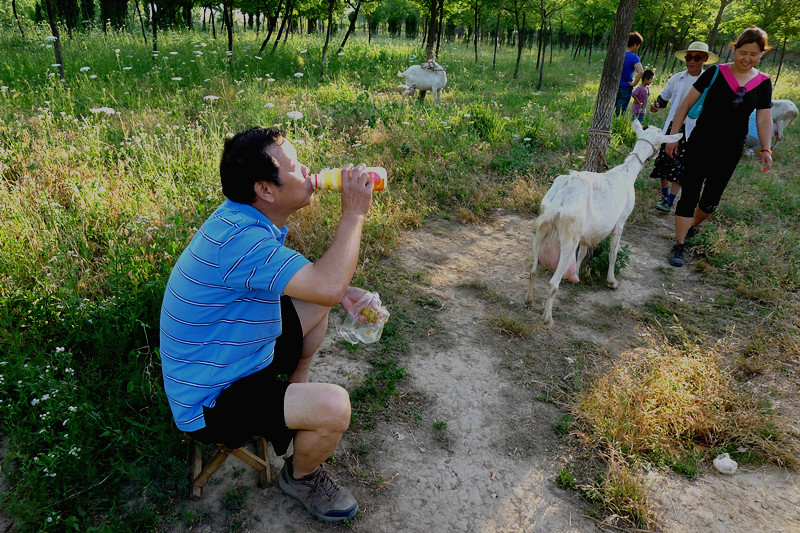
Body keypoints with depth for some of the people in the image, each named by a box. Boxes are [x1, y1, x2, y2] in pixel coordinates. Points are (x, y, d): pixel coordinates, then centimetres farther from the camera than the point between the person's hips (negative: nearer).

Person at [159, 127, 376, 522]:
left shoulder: (245, 219, -1)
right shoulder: (238, 238, -33)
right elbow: (328, 286, -39)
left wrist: (341, 291, -2)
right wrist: (354, 212, -27)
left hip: (236, 358, 10)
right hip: (210, 401, -9)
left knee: (316, 306, 15)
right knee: (333, 407, -24)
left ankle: (296, 388, 31)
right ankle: (301, 477, 8)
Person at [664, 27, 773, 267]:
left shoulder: (763, 82, 4)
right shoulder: (716, 73, -5)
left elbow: (764, 119, 7)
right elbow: (685, 105, -3)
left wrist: (765, 150, -2)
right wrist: (673, 136, -7)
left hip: (730, 151, 3)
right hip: (700, 145, -3)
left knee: (711, 199, 10)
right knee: (689, 195, -7)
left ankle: (692, 226, 39)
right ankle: (679, 246, -2)